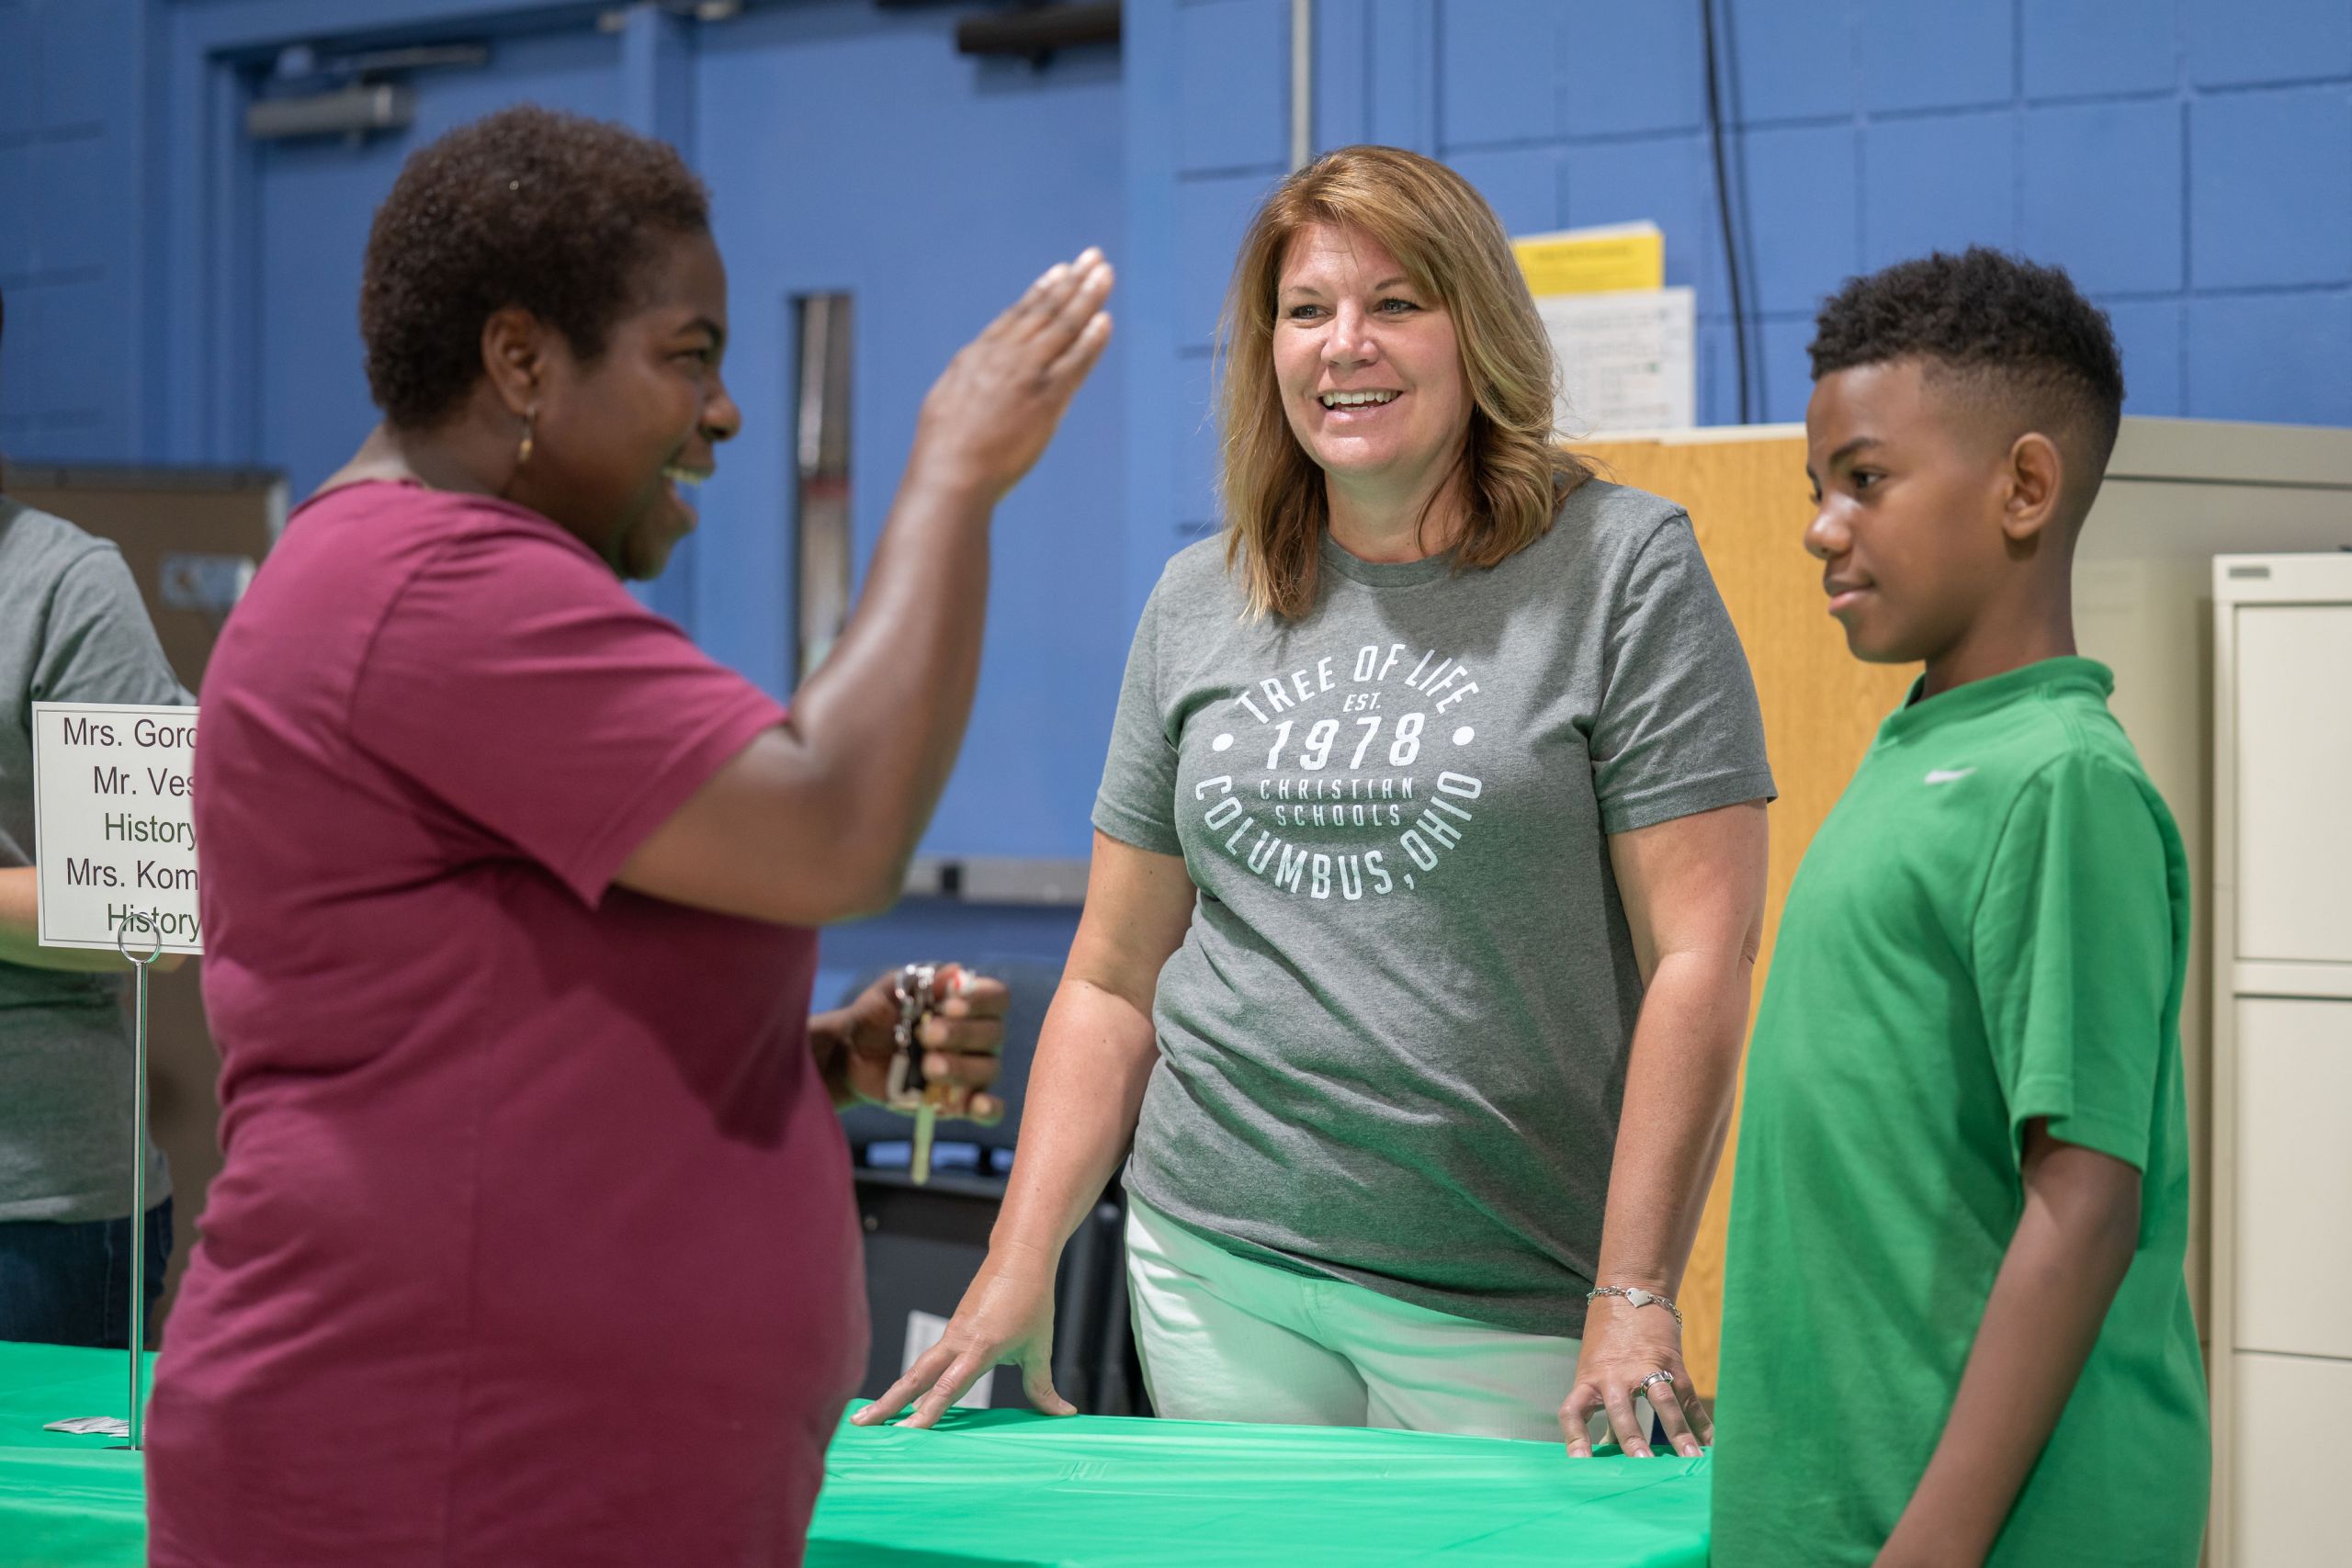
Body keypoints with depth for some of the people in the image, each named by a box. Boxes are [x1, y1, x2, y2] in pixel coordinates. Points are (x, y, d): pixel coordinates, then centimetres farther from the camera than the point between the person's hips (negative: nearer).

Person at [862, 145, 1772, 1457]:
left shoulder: (1622, 567, -4)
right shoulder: (1197, 607, 10)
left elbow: (1700, 956, -9)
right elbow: (1115, 979, 14)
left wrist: (1635, 1301, -15)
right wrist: (1020, 1263, 4)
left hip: (1510, 1298, -4)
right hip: (1215, 1267, 4)